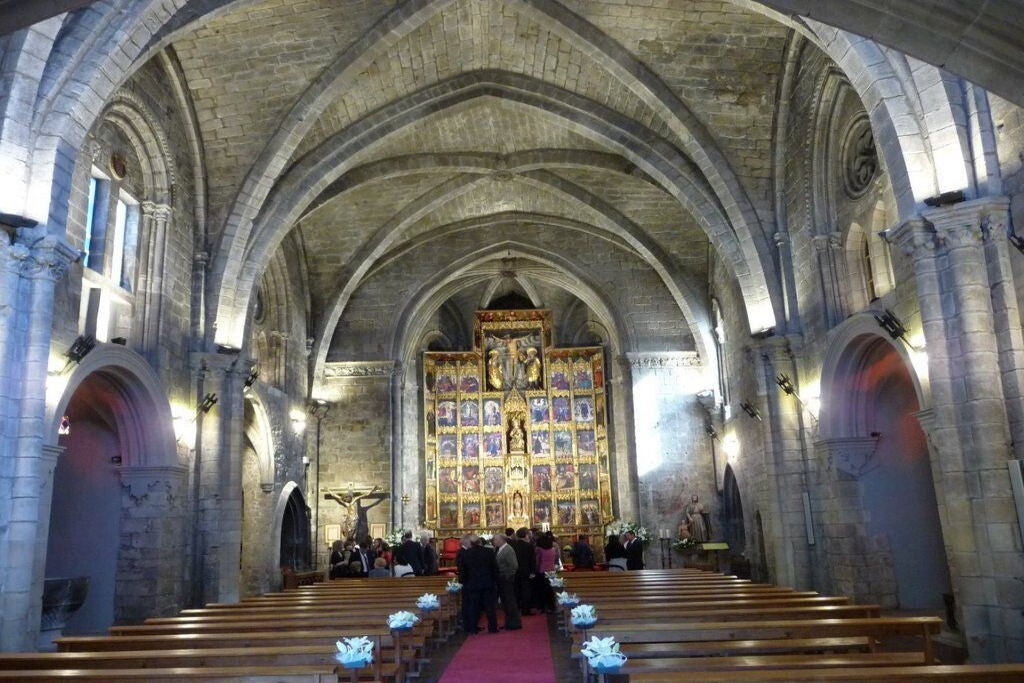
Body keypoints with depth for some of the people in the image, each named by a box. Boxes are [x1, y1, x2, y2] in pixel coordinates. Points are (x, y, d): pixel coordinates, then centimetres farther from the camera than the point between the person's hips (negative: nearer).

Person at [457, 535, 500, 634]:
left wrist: (463, 582, 12)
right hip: (488, 584, 0)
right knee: (490, 607, 9)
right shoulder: (489, 552, -8)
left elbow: (461, 571, -1)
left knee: (473, 607, 9)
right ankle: (492, 628, 11)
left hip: (472, 585, 0)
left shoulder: (464, 554, -7)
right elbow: (495, 568, -4)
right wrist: (495, 582, 5)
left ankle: (473, 628, 11)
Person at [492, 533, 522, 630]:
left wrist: (507, 577, -17)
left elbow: (514, 566, -22)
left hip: (506, 580, -9)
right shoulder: (497, 550, 8)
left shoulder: (508, 550, -18)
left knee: (510, 601, 0)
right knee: (505, 602, 16)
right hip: (500, 580, 9)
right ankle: (509, 623, 27)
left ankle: (515, 623, 10)